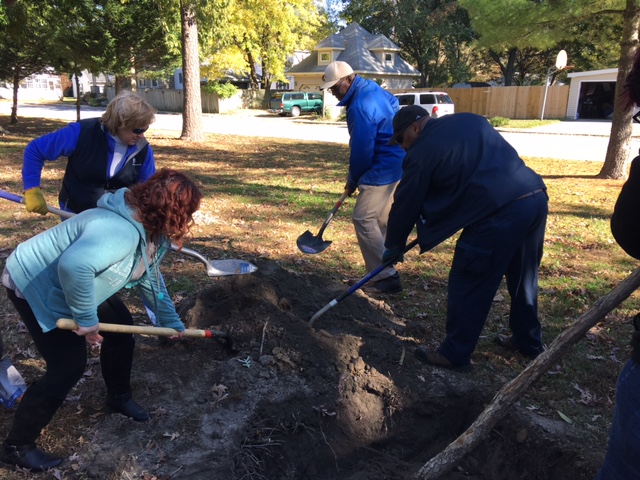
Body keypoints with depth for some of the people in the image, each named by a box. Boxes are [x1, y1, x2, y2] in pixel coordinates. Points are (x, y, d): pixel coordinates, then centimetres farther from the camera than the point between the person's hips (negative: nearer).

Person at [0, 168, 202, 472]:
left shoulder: (151, 231, -2)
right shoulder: (121, 230, -36)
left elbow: (150, 280, 14)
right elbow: (74, 265, -52)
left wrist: (171, 322, 21)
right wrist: (85, 317, -36)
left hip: (75, 288, 10)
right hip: (33, 285, -10)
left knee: (121, 326, 14)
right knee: (68, 367, -9)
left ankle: (119, 398, 37)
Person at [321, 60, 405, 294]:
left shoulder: (360, 106, -20)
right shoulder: (374, 90, 12)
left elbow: (361, 150, -19)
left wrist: (353, 181, -1)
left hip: (384, 169, -10)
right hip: (397, 163, 10)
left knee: (364, 220, -7)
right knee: (380, 222, 13)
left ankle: (387, 277, -3)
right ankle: (380, 273, 20)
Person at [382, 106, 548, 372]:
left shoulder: (423, 150, 0)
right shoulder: (472, 120, 21)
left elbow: (405, 203, 6)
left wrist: (394, 246, 20)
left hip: (500, 213, -9)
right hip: (536, 197, 9)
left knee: (468, 287, 6)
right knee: (523, 278, 24)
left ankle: (455, 354, 18)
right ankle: (528, 341, 41)